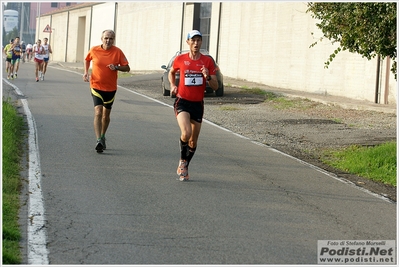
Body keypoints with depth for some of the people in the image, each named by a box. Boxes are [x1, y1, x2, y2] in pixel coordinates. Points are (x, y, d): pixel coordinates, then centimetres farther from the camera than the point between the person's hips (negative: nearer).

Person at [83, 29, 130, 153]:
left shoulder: (117, 52, -6)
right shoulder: (94, 50, -5)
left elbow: (127, 68, -3)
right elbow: (87, 60, 16)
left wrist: (116, 67, -21)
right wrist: (86, 72, 2)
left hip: (110, 88, 2)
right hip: (96, 86, -2)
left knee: (106, 115, 14)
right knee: (98, 112, -18)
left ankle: (102, 137, 37)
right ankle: (99, 140, -23)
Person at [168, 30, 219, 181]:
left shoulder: (207, 61, 0)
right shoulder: (180, 59, -1)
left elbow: (215, 87, 0)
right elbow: (171, 72, 21)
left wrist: (208, 77, -19)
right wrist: (173, 85, 4)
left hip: (198, 104, 3)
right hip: (182, 102, -2)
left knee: (193, 141, 10)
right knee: (186, 133, -26)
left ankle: (184, 168, 30)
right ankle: (182, 161, -1)